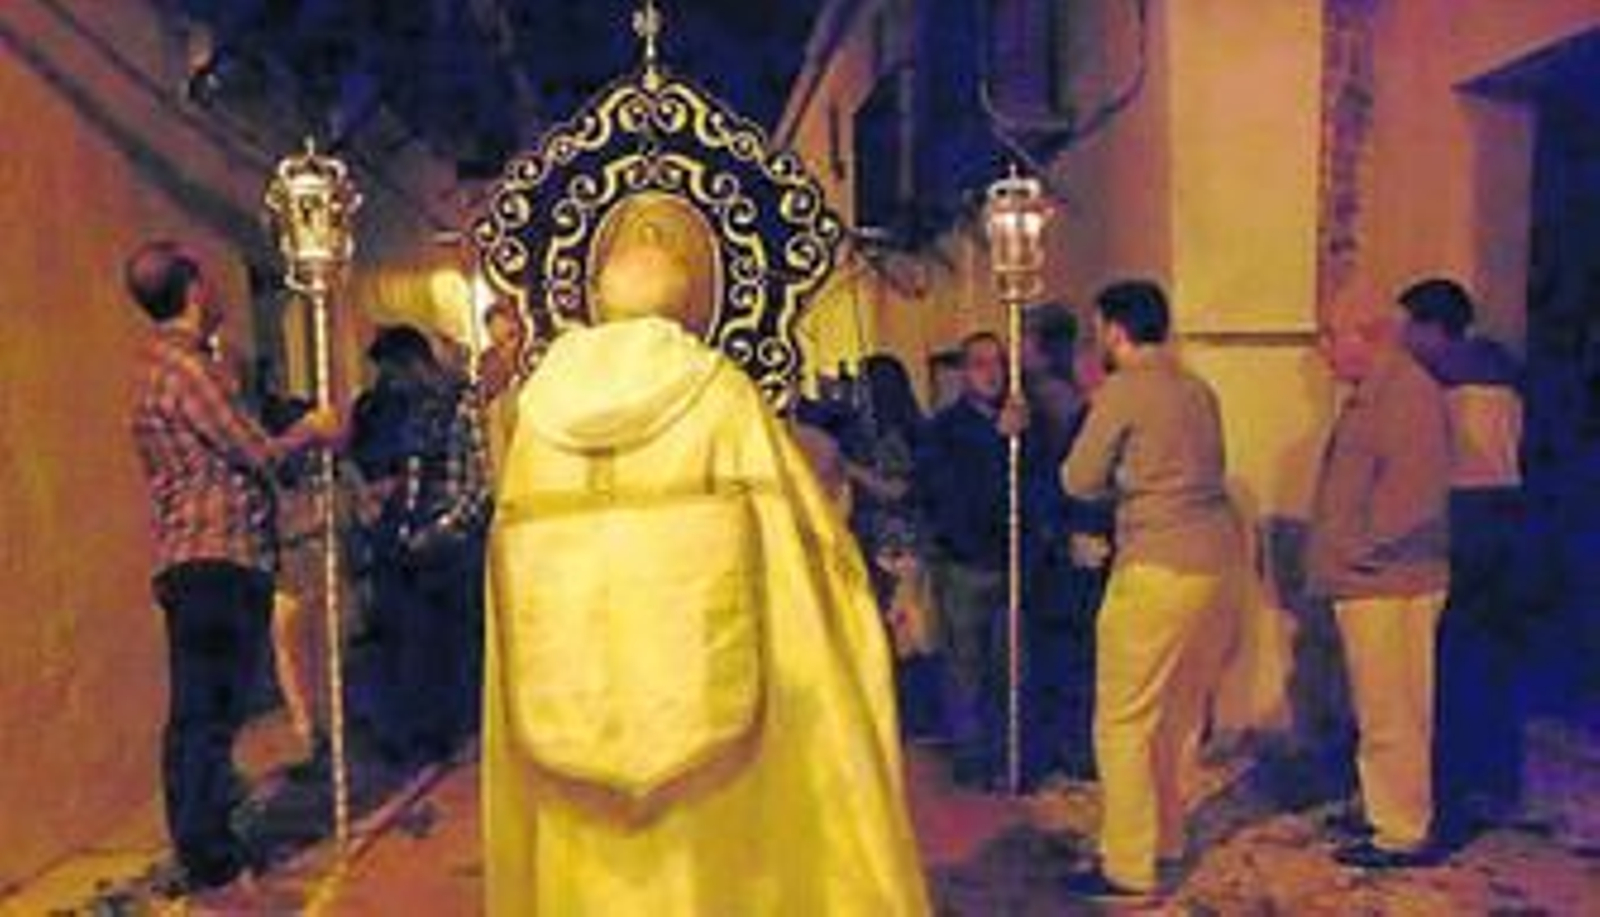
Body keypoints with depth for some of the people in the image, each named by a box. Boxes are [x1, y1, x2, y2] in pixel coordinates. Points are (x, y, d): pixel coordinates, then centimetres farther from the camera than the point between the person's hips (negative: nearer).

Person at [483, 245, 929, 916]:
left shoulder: (544, 397, 7)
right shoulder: (716, 386, -2)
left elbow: (513, 536, 11)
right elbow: (790, 516, -2)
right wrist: (848, 580, 11)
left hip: (567, 674, 3)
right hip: (692, 652, -3)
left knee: (588, 853, 12)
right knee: (704, 835, 8)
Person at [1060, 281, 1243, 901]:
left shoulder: (1121, 392, -8)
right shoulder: (1199, 390, 13)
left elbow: (1079, 482, -5)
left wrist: (1114, 479, 14)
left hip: (1159, 568, -8)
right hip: (1220, 558, 8)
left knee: (1125, 721, 0)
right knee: (1183, 711, 19)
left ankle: (1128, 869, 5)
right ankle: (1167, 839, 32)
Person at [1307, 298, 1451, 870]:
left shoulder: (1408, 392, -16)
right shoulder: (1372, 394, 17)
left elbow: (1413, 488, -26)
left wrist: (1367, 550, -18)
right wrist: (1339, 552, 17)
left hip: (1389, 584, -10)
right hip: (1368, 584, 10)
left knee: (1391, 714, -2)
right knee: (1380, 710, 19)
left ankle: (1402, 834, 8)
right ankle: (1388, 809, 32)